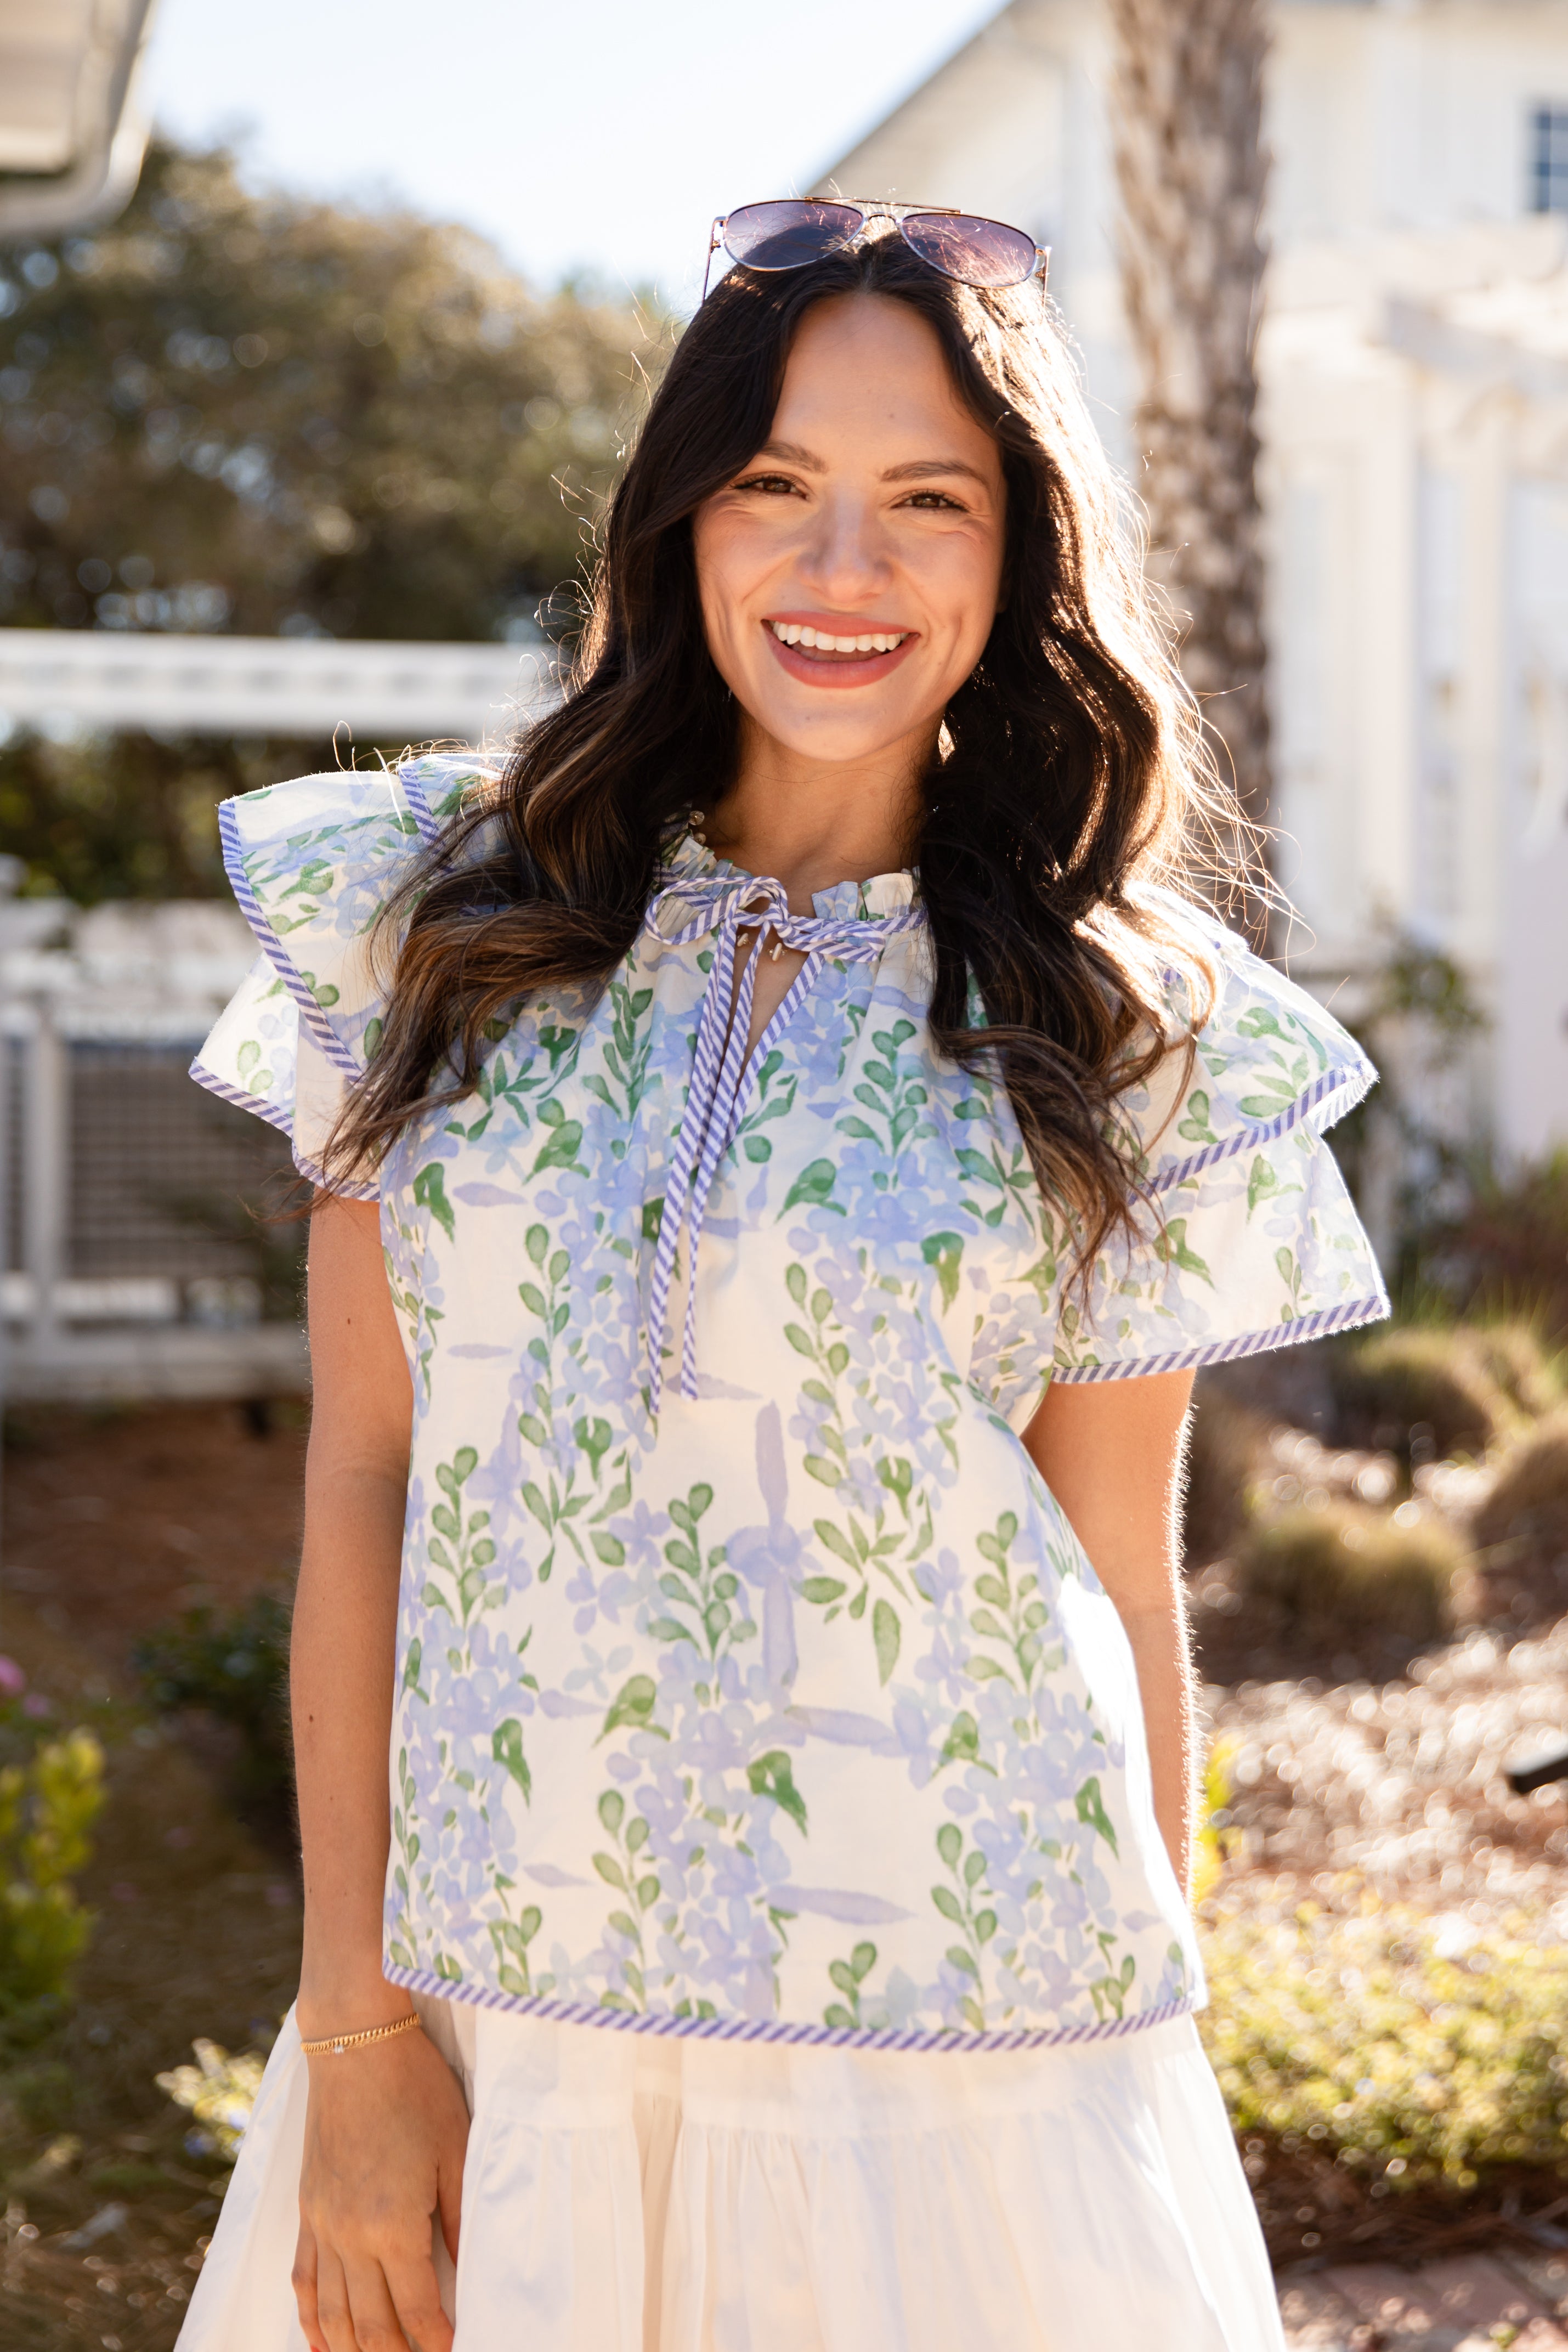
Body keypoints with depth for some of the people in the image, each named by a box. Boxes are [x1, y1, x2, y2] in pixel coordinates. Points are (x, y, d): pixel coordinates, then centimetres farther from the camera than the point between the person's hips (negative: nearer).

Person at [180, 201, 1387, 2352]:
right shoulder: (449, 922, 1)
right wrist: (355, 2026, -3)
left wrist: (1147, 2087, 5)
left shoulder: (1129, 1038, -1)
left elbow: (1123, 1589, 2)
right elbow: (364, 1482, 1)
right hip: (482, 2038, 2)